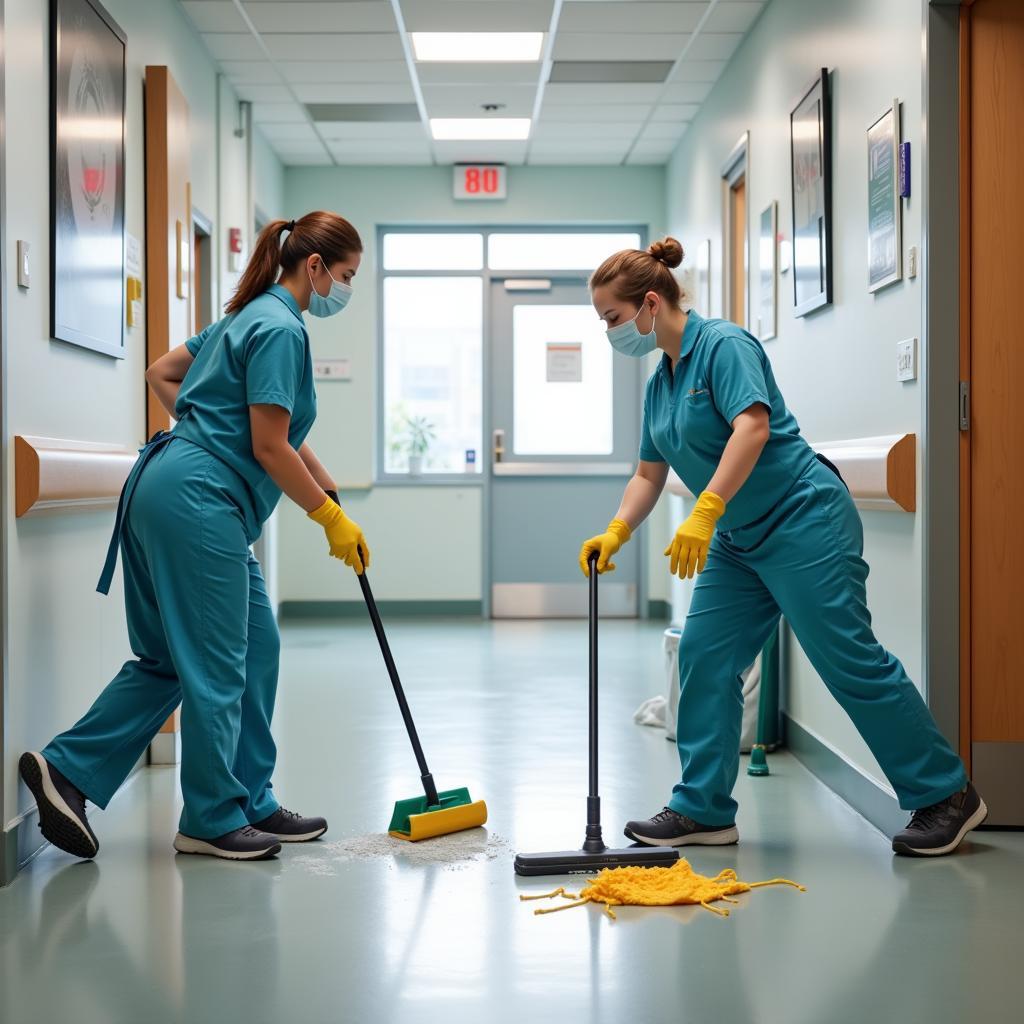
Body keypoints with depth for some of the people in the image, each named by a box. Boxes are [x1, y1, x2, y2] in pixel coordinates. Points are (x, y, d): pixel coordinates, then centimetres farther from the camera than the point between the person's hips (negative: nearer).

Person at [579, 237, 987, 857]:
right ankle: (703, 810, 8)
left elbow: (752, 426, -28)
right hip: (742, 540, 9)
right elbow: (650, 475, 18)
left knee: (851, 661, -6)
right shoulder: (661, 382, 14)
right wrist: (616, 533, 3)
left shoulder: (724, 345, -14)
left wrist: (704, 513, -35)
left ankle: (946, 794, 6)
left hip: (803, 521, -9)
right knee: (705, 659, 1)